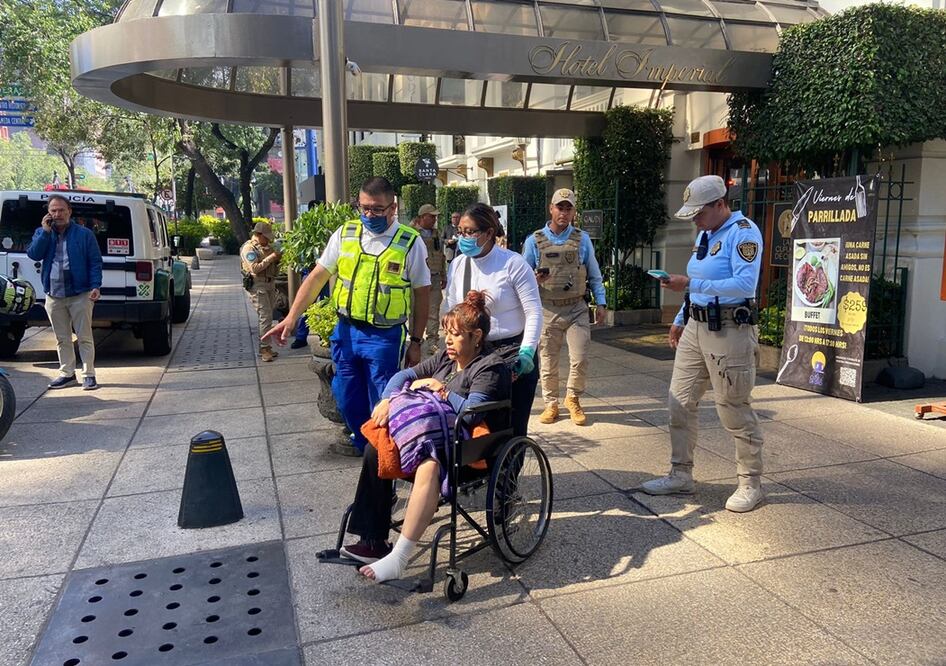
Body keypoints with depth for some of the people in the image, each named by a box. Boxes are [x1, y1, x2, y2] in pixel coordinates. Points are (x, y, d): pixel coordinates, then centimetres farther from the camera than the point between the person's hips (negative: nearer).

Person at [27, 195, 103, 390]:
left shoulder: (84, 234, -1)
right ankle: (67, 373, 22)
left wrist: (96, 286, -15)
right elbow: (33, 254, -7)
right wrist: (46, 231, -12)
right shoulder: (41, 233, 10)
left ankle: (88, 374, 4)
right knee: (62, 338, 12)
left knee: (85, 337, -1)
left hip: (80, 294, -4)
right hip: (53, 296, 4)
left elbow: (95, 262, -3)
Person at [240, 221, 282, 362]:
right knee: (265, 317, -11)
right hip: (258, 286, -8)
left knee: (268, 317, 10)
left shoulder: (267, 246, 15)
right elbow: (255, 268, -20)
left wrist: (278, 257, 4)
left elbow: (273, 264, 25)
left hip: (270, 284, 8)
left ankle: (266, 347, 16)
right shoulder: (249, 248, -9)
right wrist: (270, 258, -19)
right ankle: (264, 348, -6)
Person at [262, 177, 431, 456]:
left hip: (385, 336, -4)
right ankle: (362, 442, 40)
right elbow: (317, 276, 4)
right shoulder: (345, 234, 2)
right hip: (346, 330, 4)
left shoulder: (410, 242, -7)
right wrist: (291, 317, -3)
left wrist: (415, 342, 0)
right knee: (347, 398, 16)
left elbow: (422, 293, -1)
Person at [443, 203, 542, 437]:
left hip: (513, 356, -4)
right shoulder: (457, 266, 5)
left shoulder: (513, 264, -10)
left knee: (513, 426, 2)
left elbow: (534, 313, -10)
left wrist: (526, 352, -18)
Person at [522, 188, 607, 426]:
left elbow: (594, 275, 11)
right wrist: (535, 279, -17)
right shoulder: (534, 241, 2)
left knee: (580, 359, -6)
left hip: (577, 309, 1)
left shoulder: (582, 239, 6)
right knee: (548, 362, 5)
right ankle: (551, 404, 23)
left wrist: (600, 303, 3)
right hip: (547, 310, 0)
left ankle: (573, 398, 19)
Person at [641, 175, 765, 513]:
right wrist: (680, 320, 22)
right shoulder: (705, 235, 15)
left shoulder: (743, 232, -13)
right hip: (695, 328, 9)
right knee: (680, 401, 10)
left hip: (728, 332, -9)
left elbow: (745, 285, -26)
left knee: (734, 410, 0)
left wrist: (690, 284, -29)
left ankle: (751, 483, 17)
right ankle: (680, 474, 22)